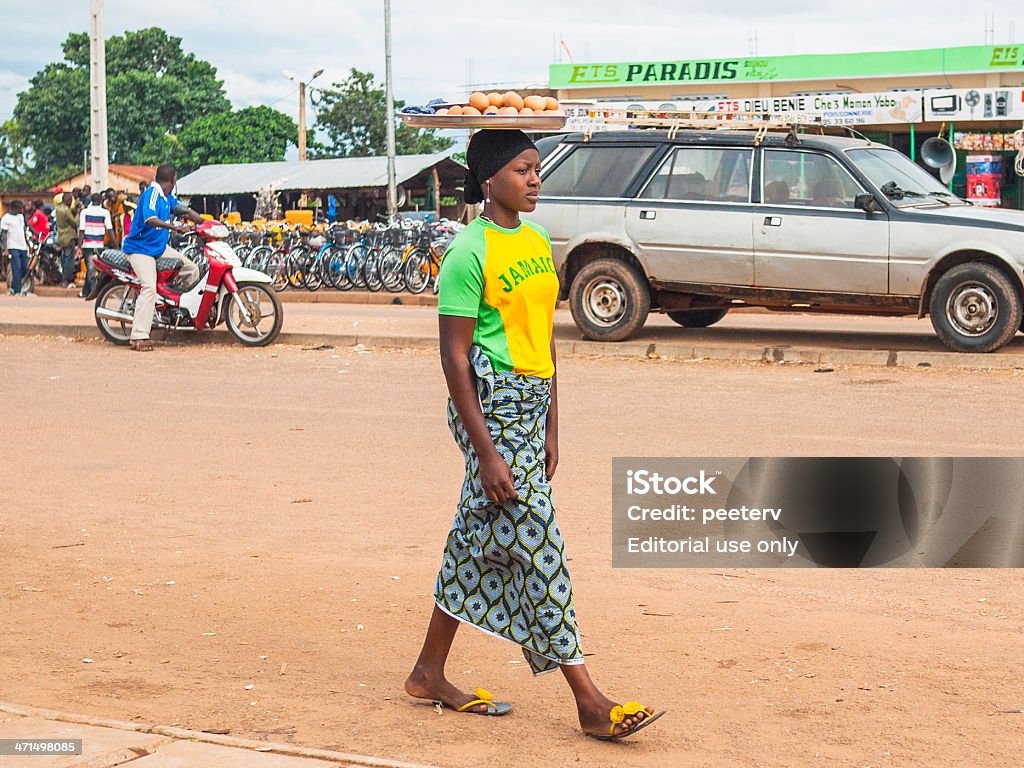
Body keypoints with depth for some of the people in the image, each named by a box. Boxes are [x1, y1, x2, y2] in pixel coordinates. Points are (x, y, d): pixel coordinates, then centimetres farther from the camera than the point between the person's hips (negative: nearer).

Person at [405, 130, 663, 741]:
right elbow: (454, 356, -14)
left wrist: (550, 428, 15)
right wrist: (486, 452, -17)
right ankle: (589, 702, -4)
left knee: (479, 539, 14)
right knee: (537, 543, -7)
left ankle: (430, 674, 27)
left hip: (532, 405, 8)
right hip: (491, 405, -8)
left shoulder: (538, 243, 11)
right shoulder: (470, 252, -13)